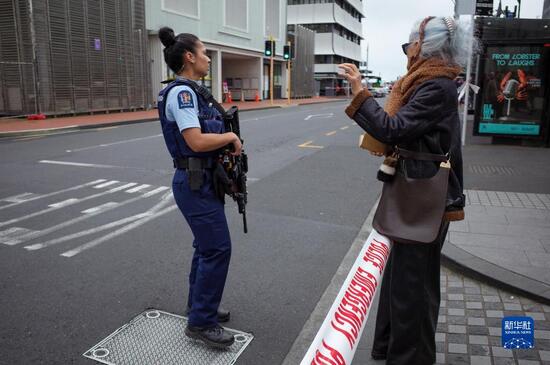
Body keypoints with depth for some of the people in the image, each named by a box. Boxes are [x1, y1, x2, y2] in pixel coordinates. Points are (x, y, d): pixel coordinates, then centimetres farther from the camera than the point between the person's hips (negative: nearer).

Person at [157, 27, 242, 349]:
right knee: (218, 248, -5)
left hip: (202, 180, 10)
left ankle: (199, 307, 32)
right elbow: (196, 141, -26)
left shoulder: (190, 91, 13)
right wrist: (231, 136, -11)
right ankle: (201, 322, 8)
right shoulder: (181, 92, -17)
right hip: (195, 183, -10)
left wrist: (229, 141, 2)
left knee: (207, 246, 17)